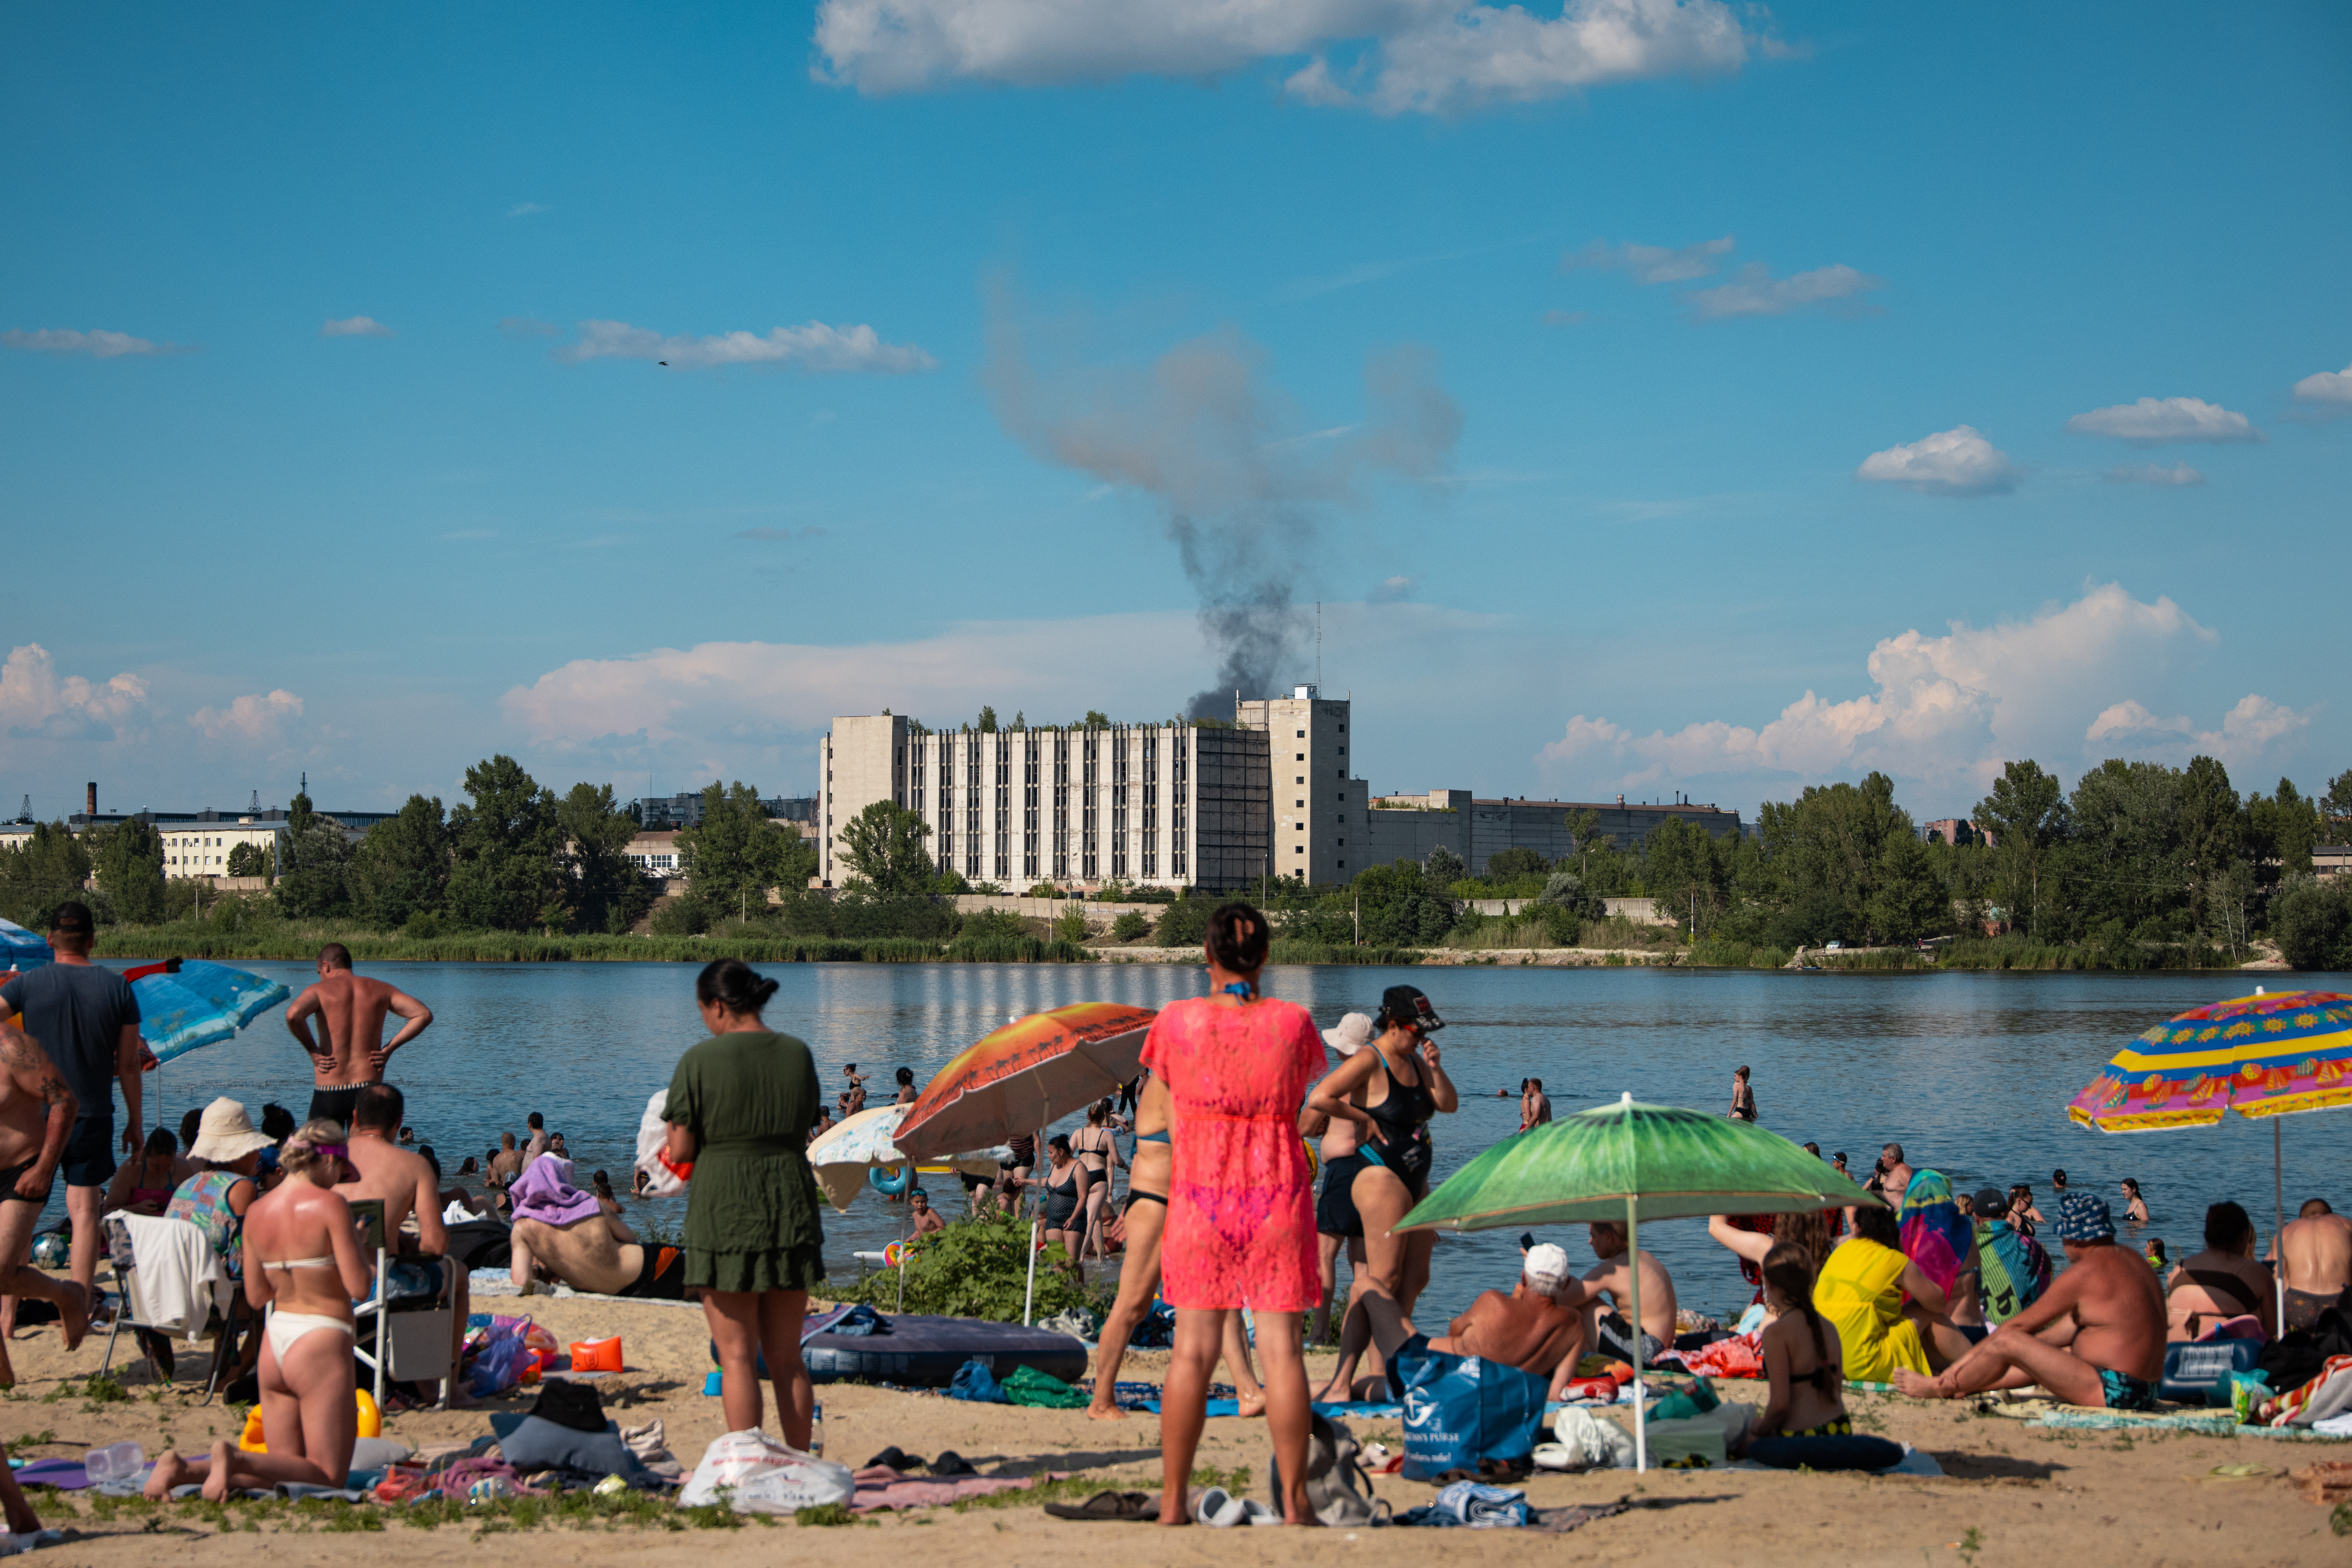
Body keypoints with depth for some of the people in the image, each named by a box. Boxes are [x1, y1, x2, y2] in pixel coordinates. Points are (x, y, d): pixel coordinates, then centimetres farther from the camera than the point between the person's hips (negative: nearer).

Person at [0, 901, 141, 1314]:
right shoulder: (117, 987, -1)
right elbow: (129, 1065, 2)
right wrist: (135, 1123, 9)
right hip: (93, 1116, 1)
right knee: (85, 1211, 4)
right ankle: (79, 1312, 1)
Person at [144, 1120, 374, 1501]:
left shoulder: (257, 1212, 7)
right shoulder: (330, 1205, -13)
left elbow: (256, 1297, 14)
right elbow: (359, 1288, -13)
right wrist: (357, 1247, 6)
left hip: (274, 1341, 7)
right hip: (322, 1341, -7)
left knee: (285, 1467, 15)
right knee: (328, 1476, 1)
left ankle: (184, 1469, -6)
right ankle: (237, 1458, -22)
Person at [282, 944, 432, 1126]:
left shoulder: (320, 990, -1)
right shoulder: (380, 989, 9)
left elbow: (293, 1015, -22)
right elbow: (424, 1015, 2)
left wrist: (313, 1051, -8)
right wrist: (390, 1048, 3)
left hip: (328, 1092, -3)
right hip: (369, 1090, 3)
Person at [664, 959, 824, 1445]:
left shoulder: (701, 1061, -9)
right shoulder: (798, 1055, 6)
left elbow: (680, 1151, -8)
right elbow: (802, 1135, 12)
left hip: (724, 1212, -4)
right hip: (792, 1209, 5)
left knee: (737, 1355, 0)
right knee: (787, 1358, 12)